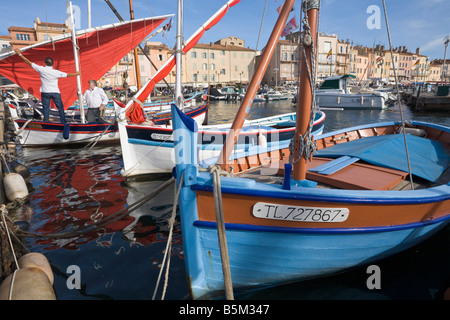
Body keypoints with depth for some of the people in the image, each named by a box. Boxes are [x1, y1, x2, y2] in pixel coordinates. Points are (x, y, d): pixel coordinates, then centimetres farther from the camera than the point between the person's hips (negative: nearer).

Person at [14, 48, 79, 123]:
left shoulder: (41, 69, -8)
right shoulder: (56, 72, -8)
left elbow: (28, 62, -2)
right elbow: (68, 75, 4)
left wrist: (19, 54, 8)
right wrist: (76, 74, 21)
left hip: (45, 92, 1)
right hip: (55, 92, 0)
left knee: (46, 108, 6)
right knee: (60, 108, 6)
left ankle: (46, 122, 6)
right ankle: (63, 122, 6)